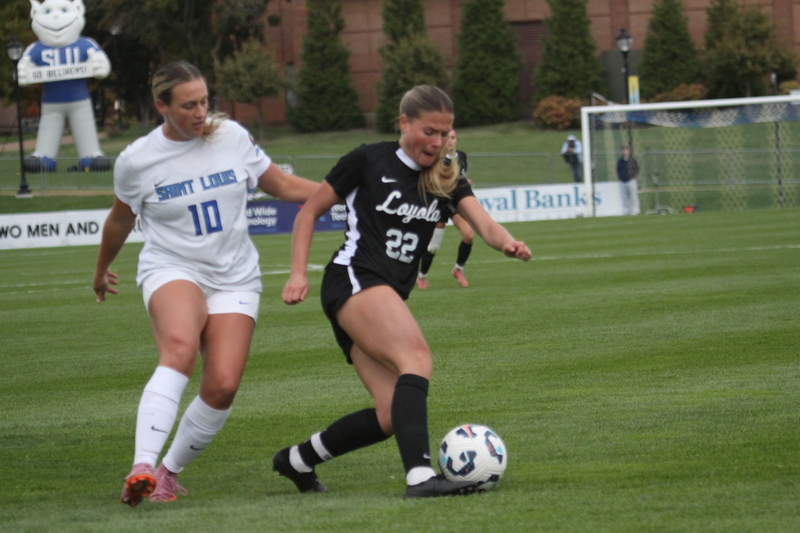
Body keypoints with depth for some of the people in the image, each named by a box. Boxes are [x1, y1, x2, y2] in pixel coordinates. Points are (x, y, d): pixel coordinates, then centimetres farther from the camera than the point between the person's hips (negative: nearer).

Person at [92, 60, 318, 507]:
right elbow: (120, 221, 15)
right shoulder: (137, 160, -4)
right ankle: (142, 467, -44)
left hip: (235, 278, 3)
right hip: (172, 269, -3)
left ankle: (170, 472, 7)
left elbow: (283, 185, 11)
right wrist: (102, 270, 29)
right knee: (180, 348, -35)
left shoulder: (232, 137, 0)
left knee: (223, 385, -15)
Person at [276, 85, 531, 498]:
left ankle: (297, 460, 13)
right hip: (353, 280, -6)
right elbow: (309, 211, 6)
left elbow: (484, 224, -4)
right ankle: (420, 475, -44)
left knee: (392, 416, -6)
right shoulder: (369, 161, -1)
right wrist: (298, 273, -4)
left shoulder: (446, 180, 12)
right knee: (417, 359, -30)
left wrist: (508, 242, -27)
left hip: (389, 299, 7)